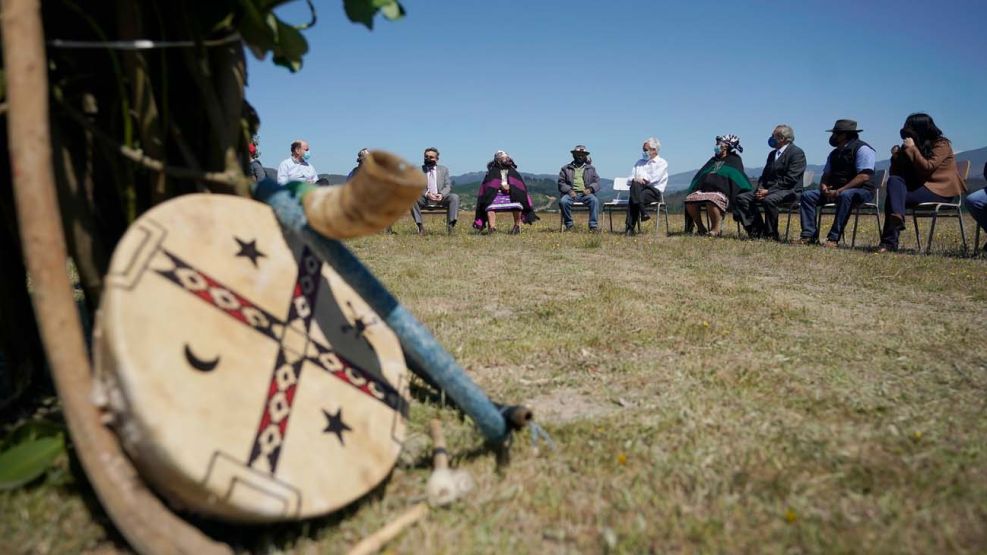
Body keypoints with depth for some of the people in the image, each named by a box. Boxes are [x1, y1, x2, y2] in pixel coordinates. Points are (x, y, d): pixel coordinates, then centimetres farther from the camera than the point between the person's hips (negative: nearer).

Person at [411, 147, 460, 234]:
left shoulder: (444, 169, 15)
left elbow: (448, 186, 7)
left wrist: (442, 194, -16)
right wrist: (427, 194, -21)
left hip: (440, 198, 1)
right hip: (425, 199, -1)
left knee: (455, 197, -27)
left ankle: (450, 224, -28)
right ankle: (420, 225, -29)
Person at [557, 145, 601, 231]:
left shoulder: (591, 169, 21)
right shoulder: (566, 169, 18)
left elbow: (597, 182, 13)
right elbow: (561, 182, 9)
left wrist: (590, 189, -10)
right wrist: (569, 191, -10)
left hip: (585, 193, 0)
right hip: (571, 193, 0)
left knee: (594, 200, -32)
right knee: (563, 201, -33)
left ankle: (593, 225, -28)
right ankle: (569, 224, -16)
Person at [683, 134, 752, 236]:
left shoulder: (734, 160, 15)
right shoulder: (713, 160, 33)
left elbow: (737, 178, 3)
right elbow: (700, 176, 29)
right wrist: (694, 189, 13)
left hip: (722, 192, -6)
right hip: (704, 189, 6)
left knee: (711, 200, -40)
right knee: (689, 199, -23)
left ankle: (716, 229, -26)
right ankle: (700, 228, -13)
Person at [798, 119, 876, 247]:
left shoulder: (861, 149, -10)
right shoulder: (834, 153, 16)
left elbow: (864, 177, -20)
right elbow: (826, 174, 18)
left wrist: (839, 191, -24)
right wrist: (823, 186, -7)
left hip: (862, 191, -8)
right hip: (836, 190, 8)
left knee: (845, 196, -40)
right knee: (807, 196, -8)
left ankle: (833, 239, -40)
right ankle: (809, 235, -21)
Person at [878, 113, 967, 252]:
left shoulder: (941, 145, -3)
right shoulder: (915, 147, 15)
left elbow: (927, 168, -21)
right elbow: (896, 174, 9)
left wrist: (912, 149, -17)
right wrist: (896, 157, -7)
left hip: (941, 191, -7)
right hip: (921, 187, 7)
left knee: (894, 196, -24)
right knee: (894, 181, -20)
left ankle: (889, 241, -29)